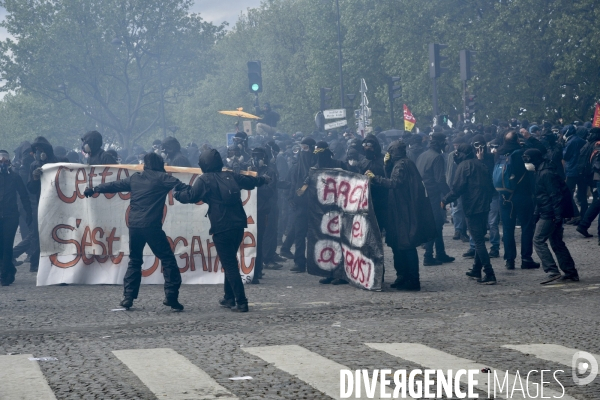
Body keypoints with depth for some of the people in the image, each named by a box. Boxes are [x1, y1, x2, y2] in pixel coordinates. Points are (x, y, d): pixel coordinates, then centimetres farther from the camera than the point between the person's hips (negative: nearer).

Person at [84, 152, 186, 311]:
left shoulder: (135, 178, 15)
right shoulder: (162, 178, 2)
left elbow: (115, 185, 25)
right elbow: (183, 188, -9)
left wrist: (95, 189, 36)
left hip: (134, 225, 5)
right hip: (152, 226, -5)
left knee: (134, 261, 19)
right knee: (168, 260, 0)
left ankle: (128, 297, 12)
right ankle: (171, 296, -8)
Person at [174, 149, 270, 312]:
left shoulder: (204, 180, -6)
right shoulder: (231, 176, 11)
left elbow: (190, 196, -10)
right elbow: (251, 181, 26)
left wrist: (177, 193, 11)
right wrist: (264, 179, 47)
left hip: (222, 228, -6)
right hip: (238, 225, 6)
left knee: (229, 264, -3)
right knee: (230, 262, 21)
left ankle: (241, 302, -8)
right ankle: (229, 298, 27)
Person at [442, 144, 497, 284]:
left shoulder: (463, 166, -7)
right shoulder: (481, 165, 15)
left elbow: (457, 188, -15)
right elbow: (491, 187, 16)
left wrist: (445, 200, -4)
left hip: (472, 208, -8)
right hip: (484, 207, 8)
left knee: (478, 241, -8)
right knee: (480, 239, 19)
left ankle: (489, 275, -13)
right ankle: (476, 270, 28)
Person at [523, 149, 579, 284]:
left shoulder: (546, 174, -18)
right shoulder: (540, 172, 14)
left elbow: (556, 196, -22)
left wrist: (558, 216, -24)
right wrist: (537, 212, 22)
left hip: (549, 215, -11)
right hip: (546, 213, 11)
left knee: (538, 240, -9)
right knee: (557, 243, 13)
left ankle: (552, 271, -13)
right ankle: (571, 272, 17)